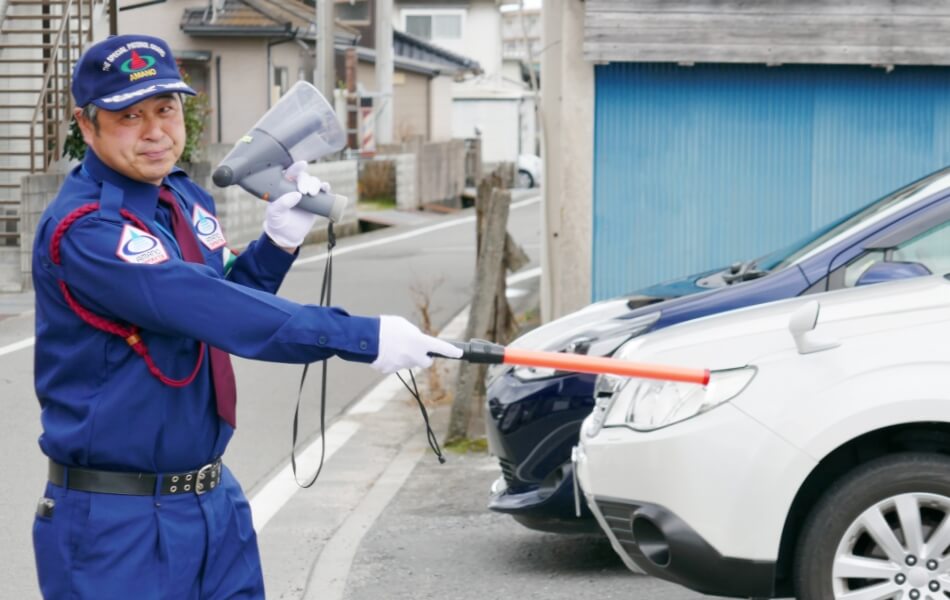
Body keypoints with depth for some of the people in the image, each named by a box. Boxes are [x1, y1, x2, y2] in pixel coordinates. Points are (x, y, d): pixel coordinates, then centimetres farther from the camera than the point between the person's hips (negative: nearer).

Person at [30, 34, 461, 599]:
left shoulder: (188, 199, 7)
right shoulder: (83, 231, -20)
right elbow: (209, 312, -30)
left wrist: (278, 241, -1)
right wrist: (364, 337, -31)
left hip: (216, 498, 8)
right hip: (116, 520, -8)